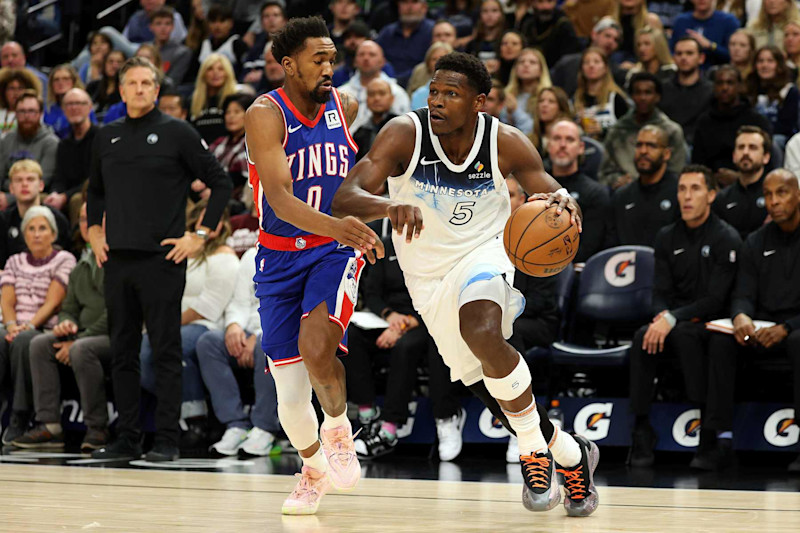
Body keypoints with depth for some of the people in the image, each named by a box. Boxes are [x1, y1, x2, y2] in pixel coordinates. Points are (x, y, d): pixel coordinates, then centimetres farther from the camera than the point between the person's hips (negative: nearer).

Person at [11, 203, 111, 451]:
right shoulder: (80, 269, 20)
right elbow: (69, 308, 25)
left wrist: (79, 339, -16)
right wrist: (66, 323, -2)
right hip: (85, 335, 8)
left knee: (82, 349, -35)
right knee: (40, 344, -13)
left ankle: (97, 428, -27)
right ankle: (49, 424, -20)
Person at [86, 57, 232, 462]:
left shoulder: (176, 133, -3)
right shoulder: (107, 138, 12)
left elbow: (221, 184, -2)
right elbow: (95, 191, 28)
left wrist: (200, 235, -7)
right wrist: (95, 233, 15)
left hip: (162, 259, -5)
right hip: (117, 260, 5)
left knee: (165, 351, -4)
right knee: (122, 352, 8)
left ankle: (166, 440, -1)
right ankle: (126, 439, 14)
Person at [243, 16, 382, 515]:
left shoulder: (346, 106, -1)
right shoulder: (266, 115, -15)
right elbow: (279, 198, -29)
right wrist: (336, 225, -43)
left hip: (337, 251, 1)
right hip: (281, 258, -1)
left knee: (316, 347, -28)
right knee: (291, 399, 0)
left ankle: (339, 425, 2)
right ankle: (314, 469, 30)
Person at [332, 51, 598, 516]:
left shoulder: (506, 143, -16)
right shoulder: (406, 134, -20)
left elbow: (549, 192, -8)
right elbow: (344, 199, -29)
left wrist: (564, 203, -34)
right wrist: (390, 206, -52)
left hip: (484, 253, -2)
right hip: (430, 279, 2)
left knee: (482, 333, -35)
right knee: (494, 391, 8)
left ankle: (535, 451, -15)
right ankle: (571, 456, 34)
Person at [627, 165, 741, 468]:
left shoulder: (726, 238, -5)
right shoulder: (668, 238, 13)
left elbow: (716, 300, -13)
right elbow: (661, 292, 9)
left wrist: (673, 319, -24)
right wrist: (662, 317, -16)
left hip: (711, 325, -4)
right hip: (674, 324, 4)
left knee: (685, 335, -37)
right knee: (643, 337, -28)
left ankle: (707, 424, -32)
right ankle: (641, 429, -29)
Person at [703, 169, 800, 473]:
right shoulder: (756, 243, 12)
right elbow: (744, 296, 5)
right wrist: (741, 317, -20)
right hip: (762, 331, 5)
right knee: (721, 341, -24)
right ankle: (723, 441, -27)